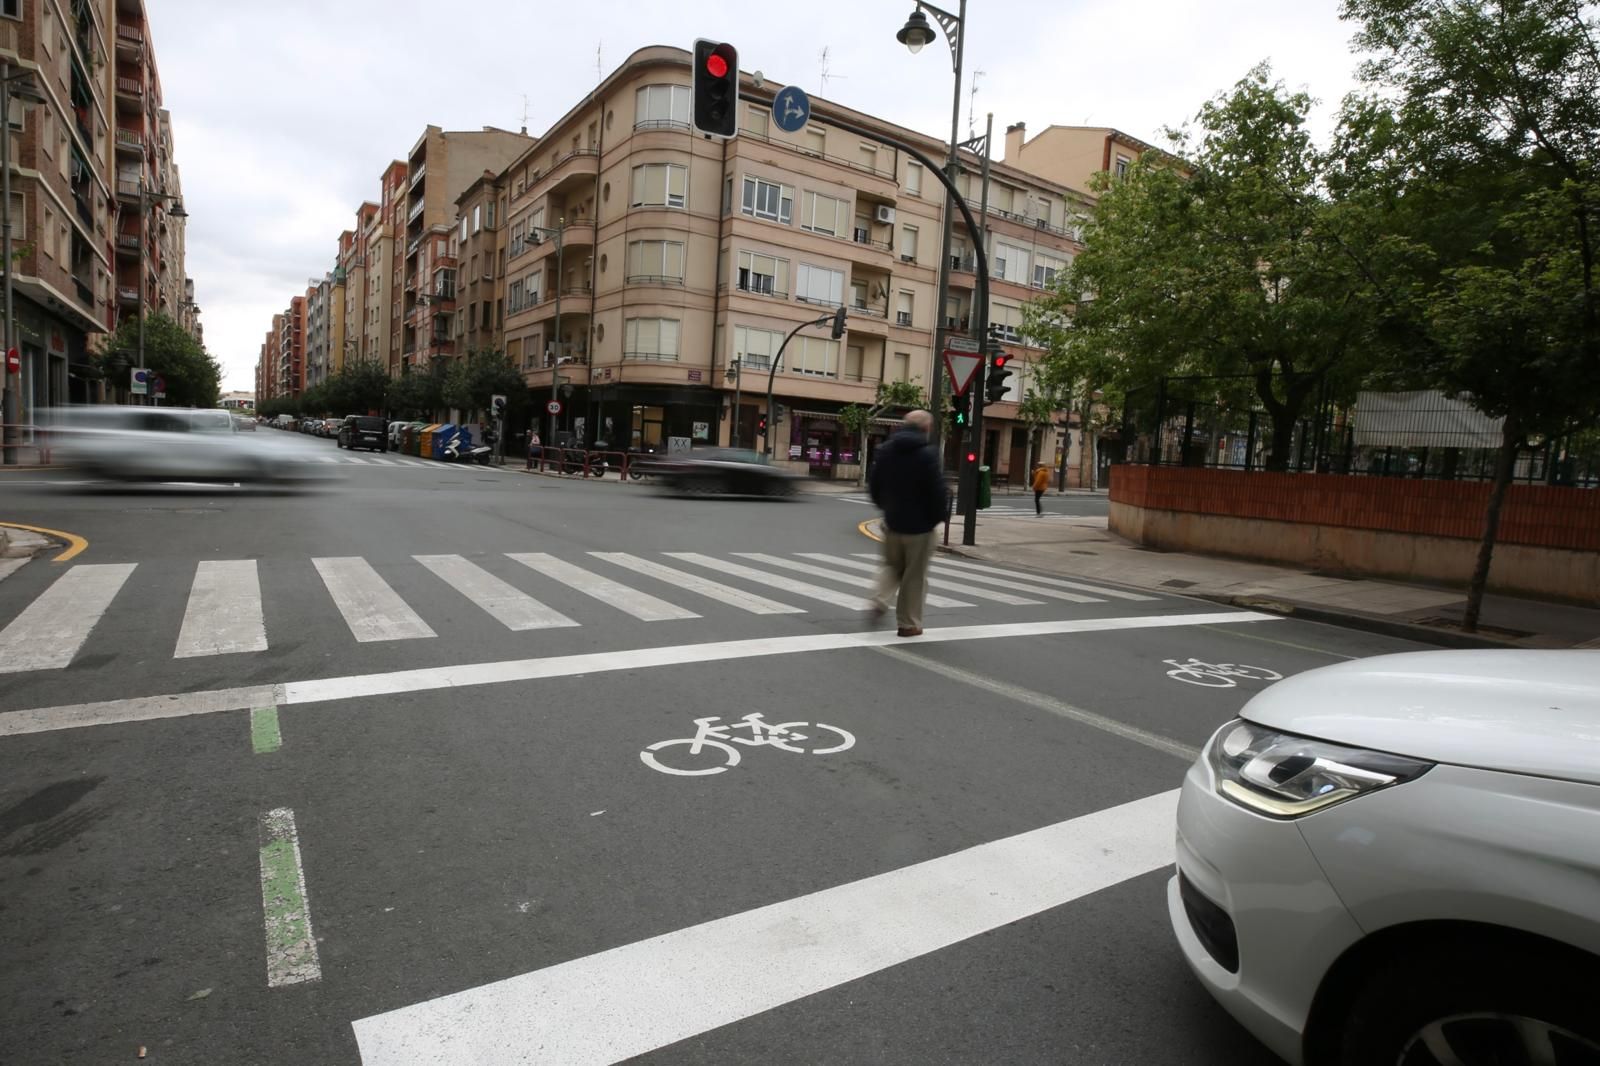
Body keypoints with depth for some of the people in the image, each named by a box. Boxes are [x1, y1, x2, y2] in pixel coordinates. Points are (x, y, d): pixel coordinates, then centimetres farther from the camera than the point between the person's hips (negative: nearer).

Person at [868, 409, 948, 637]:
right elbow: (938, 493, -18)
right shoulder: (927, 454, -16)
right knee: (915, 576, 6)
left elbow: (874, 486, 10)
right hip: (920, 525, -5)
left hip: (892, 522, 5)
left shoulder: (885, 450, 4)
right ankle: (909, 624, 13)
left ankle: (881, 600, -1)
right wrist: (937, 517, -2)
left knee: (892, 566, 22)